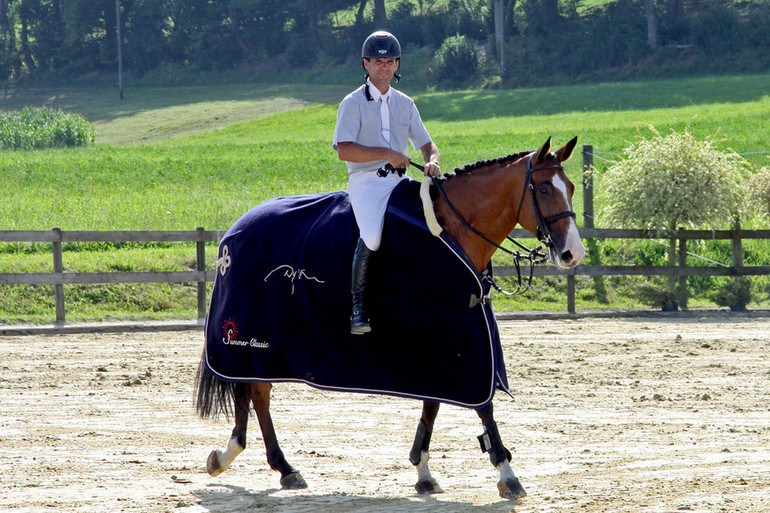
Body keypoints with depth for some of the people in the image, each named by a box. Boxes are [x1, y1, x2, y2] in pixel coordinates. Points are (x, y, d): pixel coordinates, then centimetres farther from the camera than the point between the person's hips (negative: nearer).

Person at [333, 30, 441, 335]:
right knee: (372, 236, -31)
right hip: (366, 182, -5)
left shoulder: (405, 104, 18)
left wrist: (432, 162, -4)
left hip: (400, 182, 5)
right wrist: (387, 154, -17)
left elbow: (426, 144, 20)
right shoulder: (353, 103, 1)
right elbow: (344, 150, -10)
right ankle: (357, 305, -20)